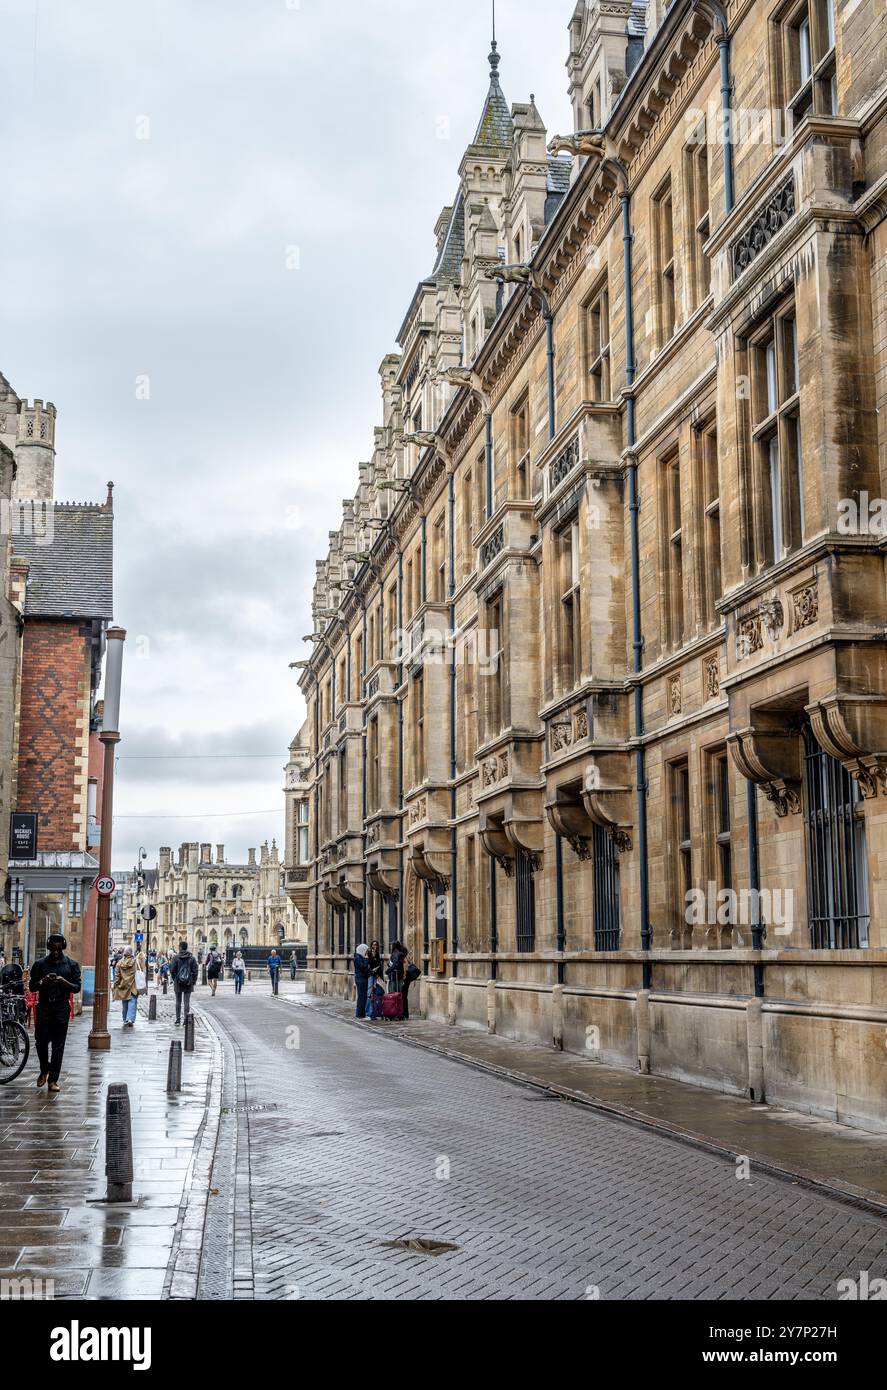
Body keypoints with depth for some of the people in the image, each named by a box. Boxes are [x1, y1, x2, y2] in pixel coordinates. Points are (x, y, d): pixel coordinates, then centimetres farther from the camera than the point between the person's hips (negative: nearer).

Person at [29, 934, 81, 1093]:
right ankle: (44, 1070, 25)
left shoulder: (72, 965, 5)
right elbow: (32, 986, 6)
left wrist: (64, 982, -15)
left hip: (62, 1008, -1)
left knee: (58, 1045, 0)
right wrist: (43, 981, -13)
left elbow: (77, 988, 3)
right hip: (44, 1007, 1)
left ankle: (53, 1080, 5)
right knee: (41, 1041, -1)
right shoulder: (40, 964, 6)